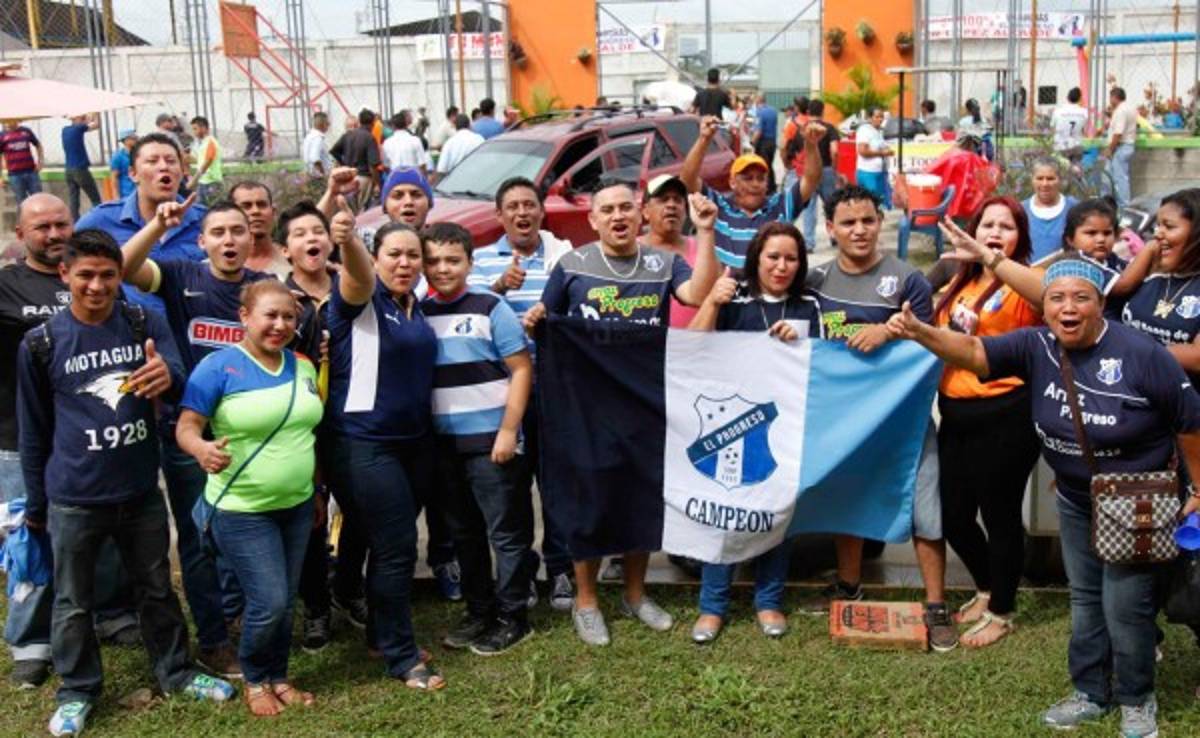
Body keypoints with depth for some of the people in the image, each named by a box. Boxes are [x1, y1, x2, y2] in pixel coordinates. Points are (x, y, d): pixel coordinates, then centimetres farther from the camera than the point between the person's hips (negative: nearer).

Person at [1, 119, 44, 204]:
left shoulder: (26, 131, 5)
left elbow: (38, 145, 18)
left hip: (31, 171, 2)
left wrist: (40, 161, 4)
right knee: (22, 203, 5)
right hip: (15, 174, -1)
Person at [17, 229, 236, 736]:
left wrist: (168, 376, -40)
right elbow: (33, 430, 2)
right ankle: (77, 690, 29)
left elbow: (180, 381, -14)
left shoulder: (145, 324, -2)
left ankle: (176, 672, 33)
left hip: (141, 490, 2)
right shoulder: (40, 344, -6)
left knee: (157, 589, 17)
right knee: (72, 602, 11)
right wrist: (35, 503, 7)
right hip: (73, 498, -1)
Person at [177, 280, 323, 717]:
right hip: (241, 510, -5)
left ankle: (278, 676, 33)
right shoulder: (219, 366, -12)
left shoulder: (303, 367, 6)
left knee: (285, 603, 13)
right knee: (269, 603, -6)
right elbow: (186, 426, -16)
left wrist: (316, 492, 20)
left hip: (296, 505, 6)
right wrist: (201, 449, -38)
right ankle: (254, 680, 19)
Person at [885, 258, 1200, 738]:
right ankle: (1091, 693, 35)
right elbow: (974, 352, -24)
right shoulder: (1037, 346, -12)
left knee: (1124, 605, 0)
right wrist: (918, 332, -43)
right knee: (1084, 598, 17)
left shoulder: (1140, 355, -23)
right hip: (1075, 501, 5)